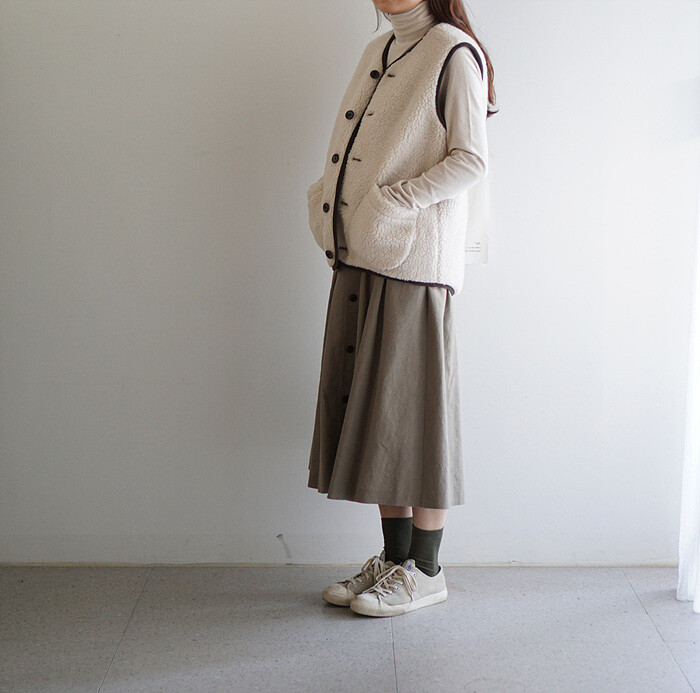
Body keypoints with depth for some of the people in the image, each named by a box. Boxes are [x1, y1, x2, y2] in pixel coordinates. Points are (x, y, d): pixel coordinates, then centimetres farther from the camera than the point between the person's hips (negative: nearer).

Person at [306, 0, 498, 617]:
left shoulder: (453, 53, -5)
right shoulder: (378, 52, 18)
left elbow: (471, 160, -12)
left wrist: (393, 205, -17)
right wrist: (330, 199, 5)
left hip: (415, 263, -8)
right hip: (360, 261, 8)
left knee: (412, 408, -2)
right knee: (367, 406, 10)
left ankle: (426, 571, 12)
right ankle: (394, 557, 22)